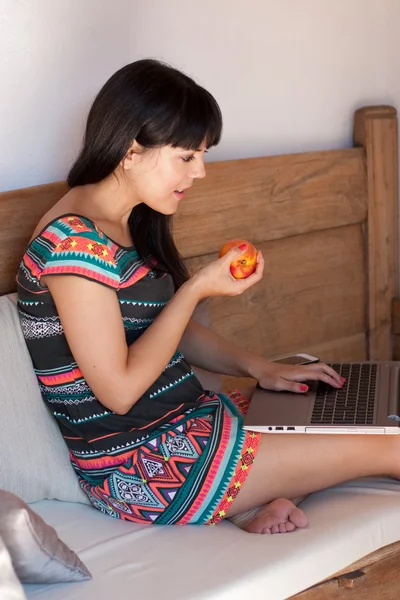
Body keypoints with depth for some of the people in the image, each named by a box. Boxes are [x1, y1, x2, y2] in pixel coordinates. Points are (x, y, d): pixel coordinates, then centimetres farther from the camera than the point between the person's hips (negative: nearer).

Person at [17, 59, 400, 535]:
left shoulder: (133, 223, 8)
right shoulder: (74, 242, -22)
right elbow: (119, 389, -22)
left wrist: (258, 367, 4)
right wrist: (197, 289, -19)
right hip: (135, 467, -10)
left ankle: (254, 503, -2)